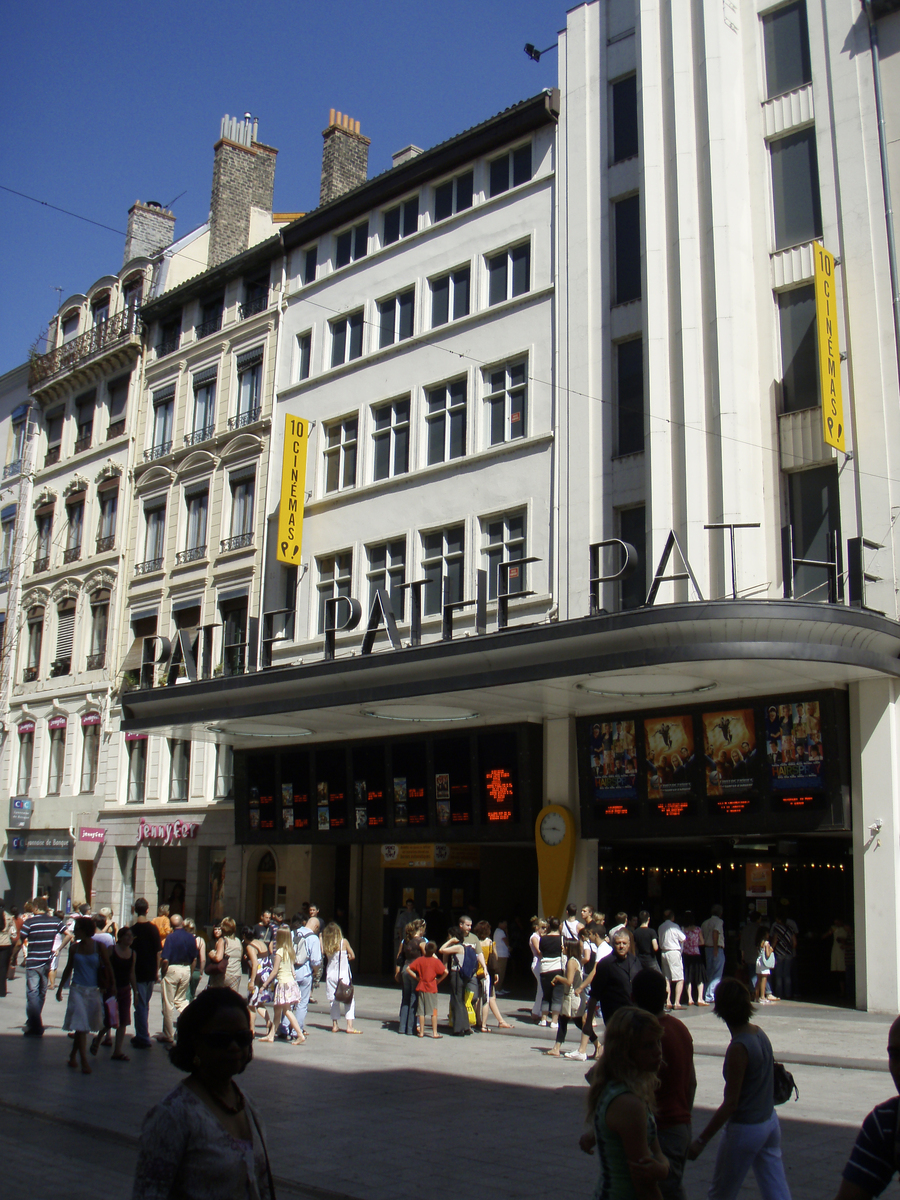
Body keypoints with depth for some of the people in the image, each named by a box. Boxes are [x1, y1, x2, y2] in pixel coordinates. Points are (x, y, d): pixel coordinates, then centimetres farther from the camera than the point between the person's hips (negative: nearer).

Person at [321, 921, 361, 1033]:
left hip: (330, 974, 3)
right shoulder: (344, 942, -8)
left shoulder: (325, 944, -4)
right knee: (349, 999, 2)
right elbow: (352, 956, -2)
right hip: (343, 974, -3)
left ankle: (335, 1025, 14)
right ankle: (350, 1026, -4)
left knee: (333, 1000, 13)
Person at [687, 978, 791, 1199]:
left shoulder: (738, 1048, -23)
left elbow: (730, 1104, -22)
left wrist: (701, 1140, -18)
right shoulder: (759, 1033, 0)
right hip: (770, 1122, 8)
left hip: (745, 1129, -8)